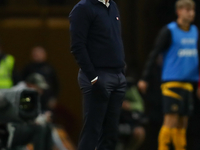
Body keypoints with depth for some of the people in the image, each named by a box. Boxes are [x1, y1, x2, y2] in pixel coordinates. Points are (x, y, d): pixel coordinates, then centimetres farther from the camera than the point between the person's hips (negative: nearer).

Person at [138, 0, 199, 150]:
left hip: (187, 82, 6)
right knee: (171, 120, -12)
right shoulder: (169, 31, -5)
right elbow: (154, 54, -6)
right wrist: (145, 79, -10)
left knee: (183, 123, 7)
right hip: (172, 82, -6)